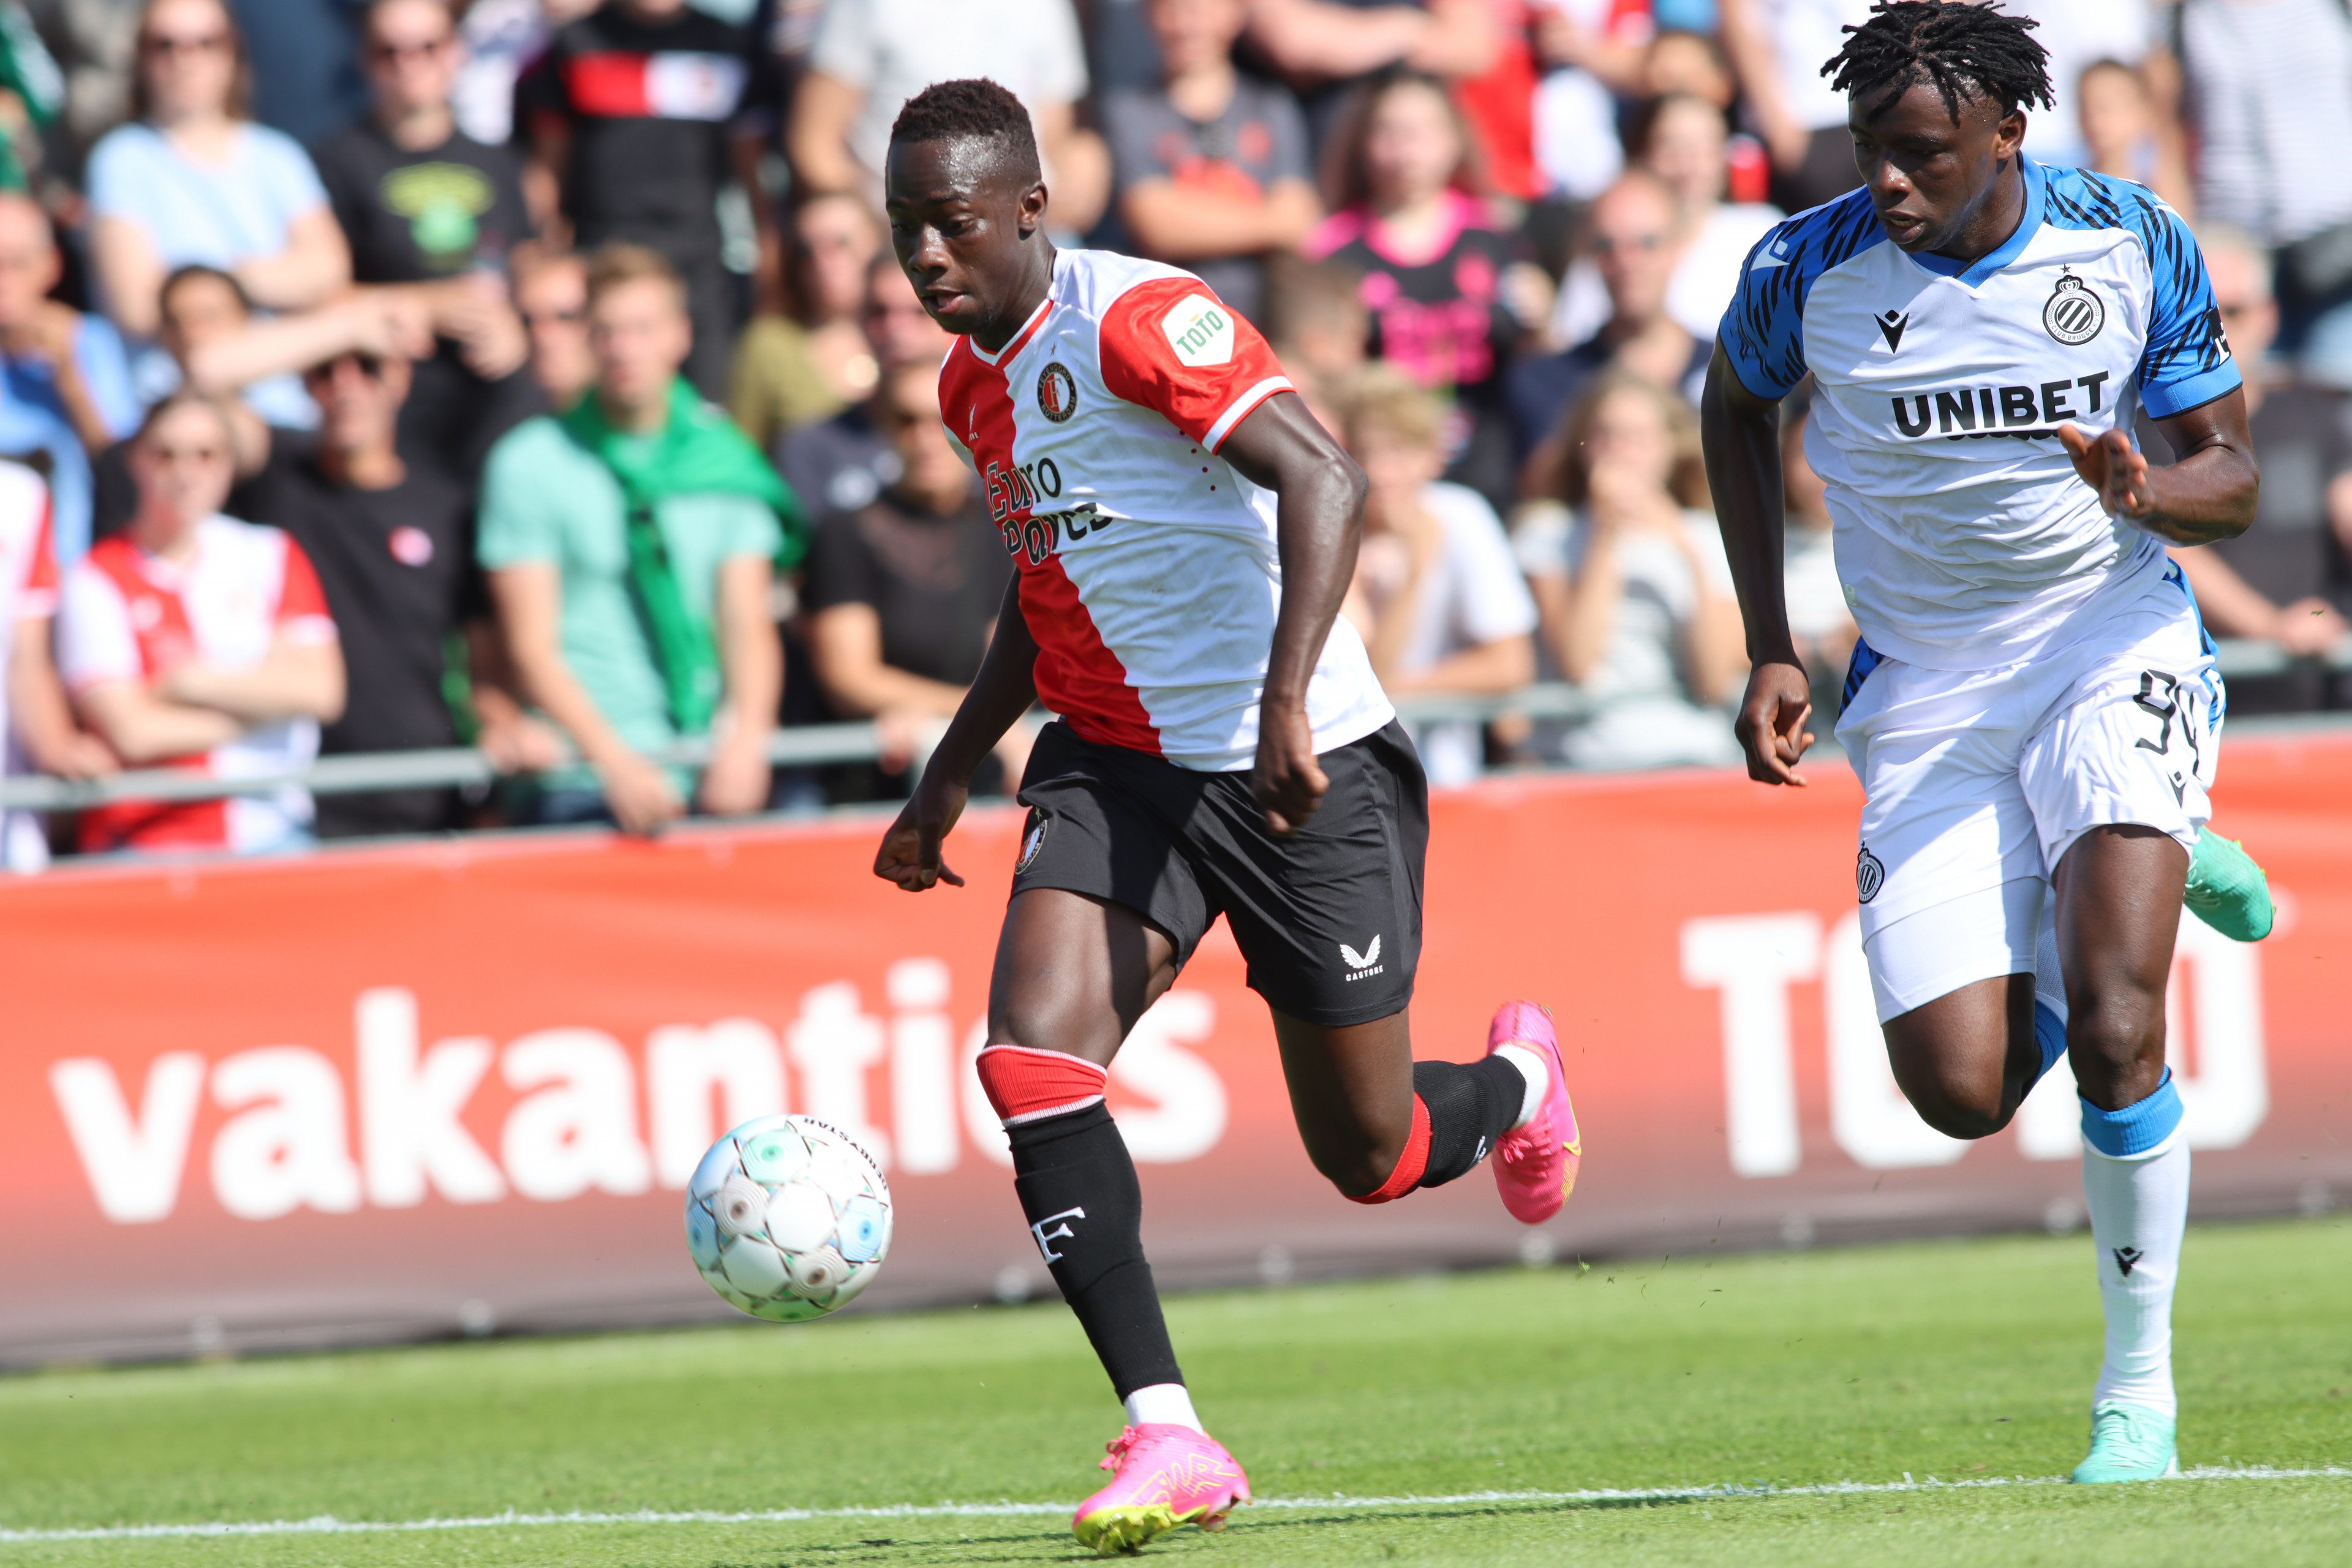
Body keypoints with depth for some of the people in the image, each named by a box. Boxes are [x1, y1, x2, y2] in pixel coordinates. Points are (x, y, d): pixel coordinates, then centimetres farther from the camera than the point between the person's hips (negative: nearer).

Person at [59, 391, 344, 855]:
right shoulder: (97, 578, 1)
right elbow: (131, 732, -8)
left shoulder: (272, 557, 13)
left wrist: (191, 682, -4)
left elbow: (321, 690, 0)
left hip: (273, 832, 3)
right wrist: (261, 702, 1)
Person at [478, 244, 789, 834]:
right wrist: (616, 763, -16)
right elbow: (533, 647, -2)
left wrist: (744, 742, -10)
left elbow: (748, 628, 10)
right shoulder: (530, 463, 4)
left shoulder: (726, 459, 14)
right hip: (585, 786, -3)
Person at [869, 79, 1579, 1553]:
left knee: (1368, 1151, 3)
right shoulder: (975, 382, 10)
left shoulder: (1136, 318, -18)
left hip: (1304, 768, -7)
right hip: (1118, 764, 7)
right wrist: (954, 772, 21)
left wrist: (1288, 697, -38)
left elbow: (1325, 477, -28)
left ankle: (1513, 1083, 42)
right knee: (1033, 1052, -19)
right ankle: (1168, 1437, -18)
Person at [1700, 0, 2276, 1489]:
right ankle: (2154, 870, 25)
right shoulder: (1810, 267, -9)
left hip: (2116, 648, -2)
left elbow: (2233, 477, 0)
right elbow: (1737, 409, 13)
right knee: (1964, 1091, -7)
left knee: (2111, 1030, -21)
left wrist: (2146, 488, -25)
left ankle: (2139, 1395, -5)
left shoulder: (2136, 245, -9)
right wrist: (1771, 651, 6)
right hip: (1928, 694, 2)